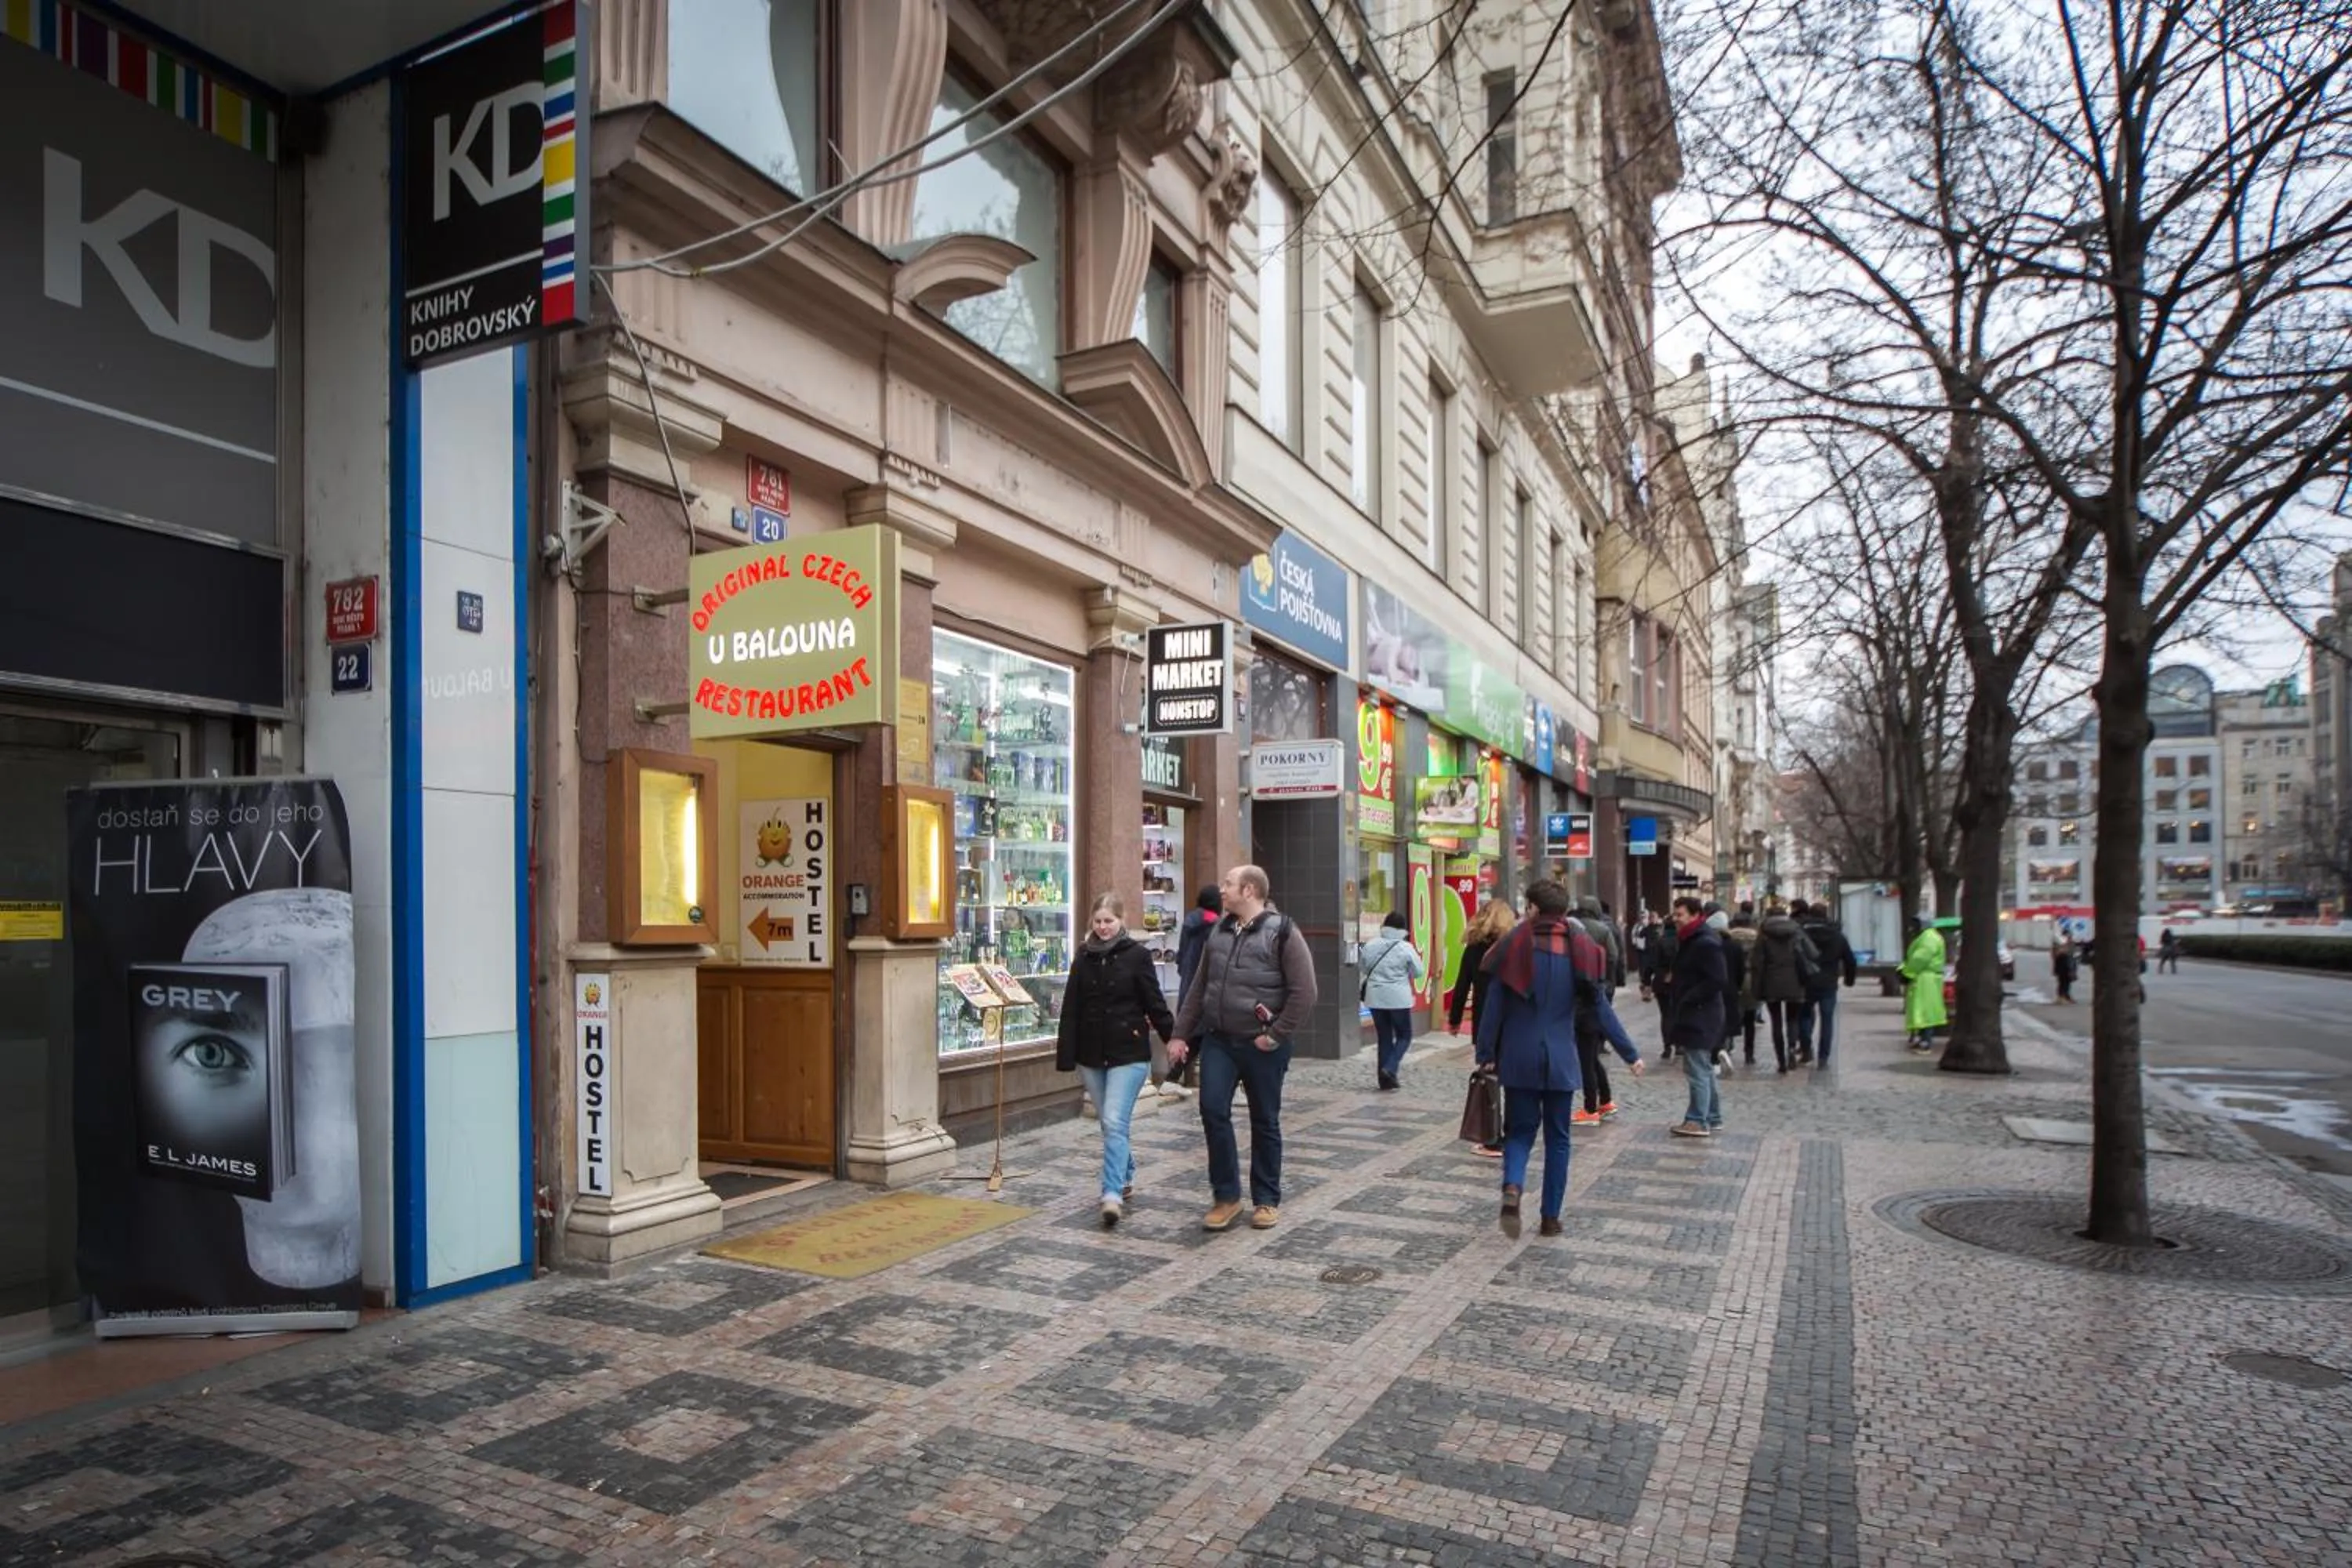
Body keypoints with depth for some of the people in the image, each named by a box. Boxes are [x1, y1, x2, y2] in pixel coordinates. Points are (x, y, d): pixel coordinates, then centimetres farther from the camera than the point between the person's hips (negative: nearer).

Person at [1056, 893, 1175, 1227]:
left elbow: (1155, 1004, -4)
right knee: (1109, 1123, 15)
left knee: (1115, 1123, -13)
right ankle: (1126, 1177, 35)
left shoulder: (1137, 955, -6)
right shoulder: (1083, 959, 6)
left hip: (1129, 1053, -5)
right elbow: (1071, 1010, 5)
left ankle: (1113, 1194, -13)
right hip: (1091, 1054, 5)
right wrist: (1065, 1056, 1)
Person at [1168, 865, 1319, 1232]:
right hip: (1218, 1040, 5)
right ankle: (1227, 1195, 10)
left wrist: (1275, 1036, -14)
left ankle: (1267, 1200, 22)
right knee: (1213, 1110, -5)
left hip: (1262, 1046, -4)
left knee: (1265, 1122, 8)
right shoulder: (1219, 932, 10)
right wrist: (1180, 1034, 11)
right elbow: (1198, 988, 15)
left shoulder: (1283, 932, -9)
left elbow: (1304, 993, -14)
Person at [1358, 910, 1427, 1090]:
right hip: (1399, 999, -3)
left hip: (1376, 998, 3)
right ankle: (1389, 1068, -8)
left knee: (1384, 1038, 12)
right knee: (1404, 1036, 11)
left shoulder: (1371, 945, -1)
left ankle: (1385, 1078, 11)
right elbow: (1419, 972, -2)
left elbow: (1361, 967, 10)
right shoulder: (1406, 948, -10)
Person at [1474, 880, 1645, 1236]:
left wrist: (1485, 1055, 1)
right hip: (1561, 1060, 1)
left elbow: (1495, 1007, -7)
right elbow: (1601, 1008, -1)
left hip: (1518, 1060, -1)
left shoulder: (1515, 947, -7)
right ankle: (1550, 1217, 17)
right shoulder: (1577, 950, -3)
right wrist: (1631, 1054, 7)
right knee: (1557, 1138, 13)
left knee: (1520, 1130, 11)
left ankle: (1512, 1187, -16)